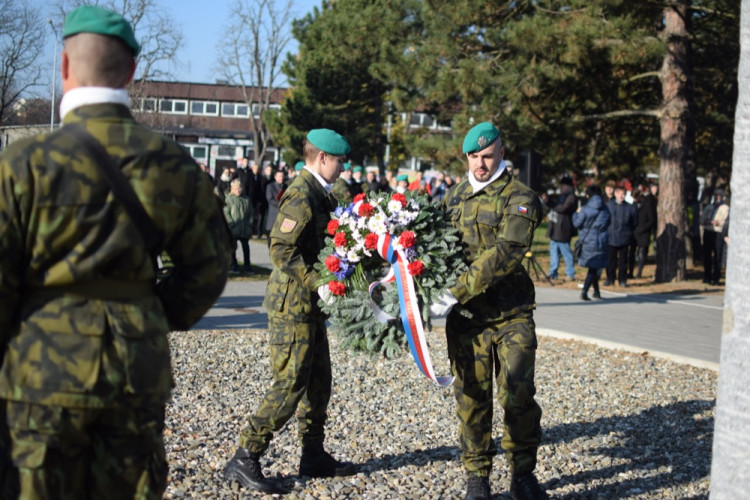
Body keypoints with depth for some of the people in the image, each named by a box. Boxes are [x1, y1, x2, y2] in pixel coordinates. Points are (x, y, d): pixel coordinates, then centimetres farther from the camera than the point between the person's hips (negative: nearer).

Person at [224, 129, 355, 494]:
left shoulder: (319, 194, 15)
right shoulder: (301, 195, -17)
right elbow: (281, 250, -24)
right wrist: (317, 283, -26)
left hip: (309, 303, 10)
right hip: (293, 303, -10)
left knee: (318, 381, 16)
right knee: (290, 385, -9)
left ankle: (314, 456, 27)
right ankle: (244, 460, -2)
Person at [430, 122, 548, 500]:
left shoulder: (519, 198, -5)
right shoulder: (453, 198, 12)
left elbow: (506, 254, -19)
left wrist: (456, 292, -25)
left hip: (512, 315, -3)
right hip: (467, 317, 3)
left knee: (518, 395, -2)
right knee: (472, 397, 5)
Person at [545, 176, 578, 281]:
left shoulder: (571, 197, -8)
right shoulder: (561, 196, 20)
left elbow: (564, 208, -21)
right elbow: (555, 207, 28)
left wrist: (550, 203, -14)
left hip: (563, 230, -9)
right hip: (554, 229, 9)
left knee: (566, 253, -5)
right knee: (554, 252, 11)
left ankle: (571, 274, 0)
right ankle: (553, 273, 15)